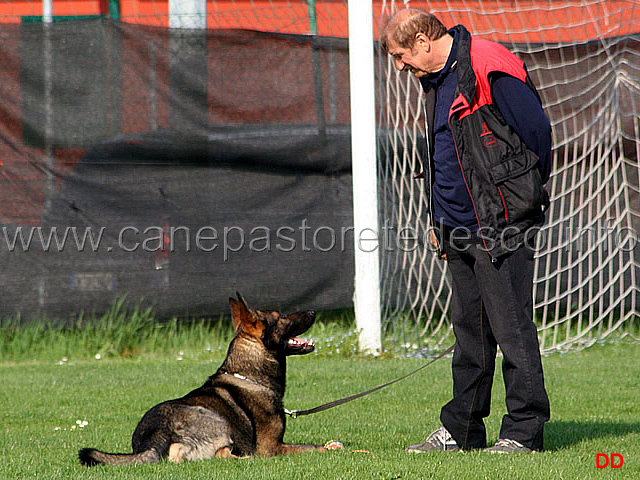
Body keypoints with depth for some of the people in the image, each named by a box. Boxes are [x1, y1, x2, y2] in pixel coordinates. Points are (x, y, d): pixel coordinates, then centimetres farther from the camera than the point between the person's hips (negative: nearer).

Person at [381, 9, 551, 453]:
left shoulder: (490, 69, -14)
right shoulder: (436, 81, 16)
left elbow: (538, 132, -12)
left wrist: (524, 197, -1)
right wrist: (440, 220, 20)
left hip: (502, 227, -9)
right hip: (460, 229, 9)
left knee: (511, 327, -6)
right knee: (470, 332, 12)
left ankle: (525, 430, -2)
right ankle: (460, 430, 17)